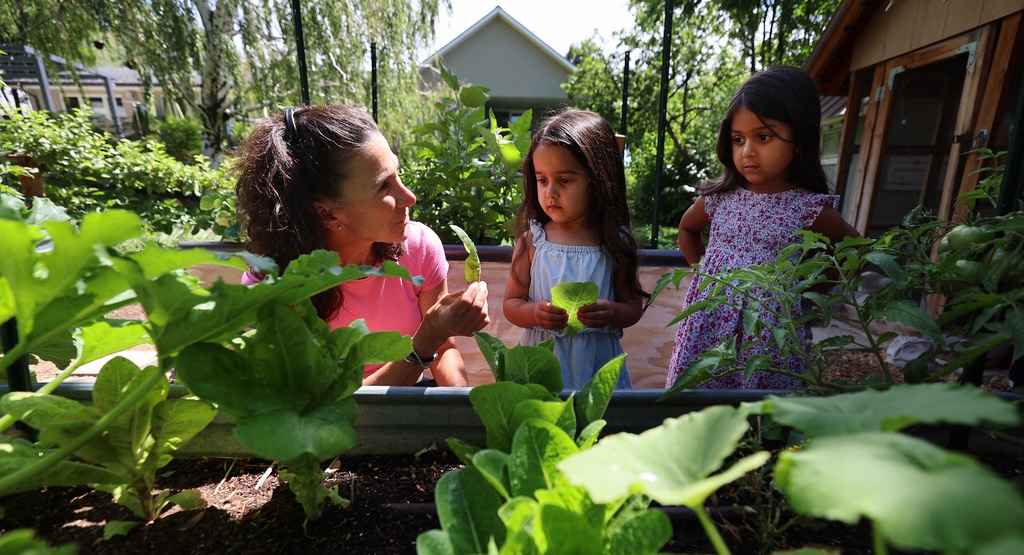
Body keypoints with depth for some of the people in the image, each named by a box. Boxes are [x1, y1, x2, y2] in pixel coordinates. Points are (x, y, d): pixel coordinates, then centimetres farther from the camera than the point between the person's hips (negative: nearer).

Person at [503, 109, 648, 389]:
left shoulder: (616, 242, -7)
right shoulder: (532, 241, -6)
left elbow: (634, 306, 1)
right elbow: (511, 303, 0)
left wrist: (611, 313, -19)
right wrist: (535, 313, -20)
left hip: (597, 364, 0)